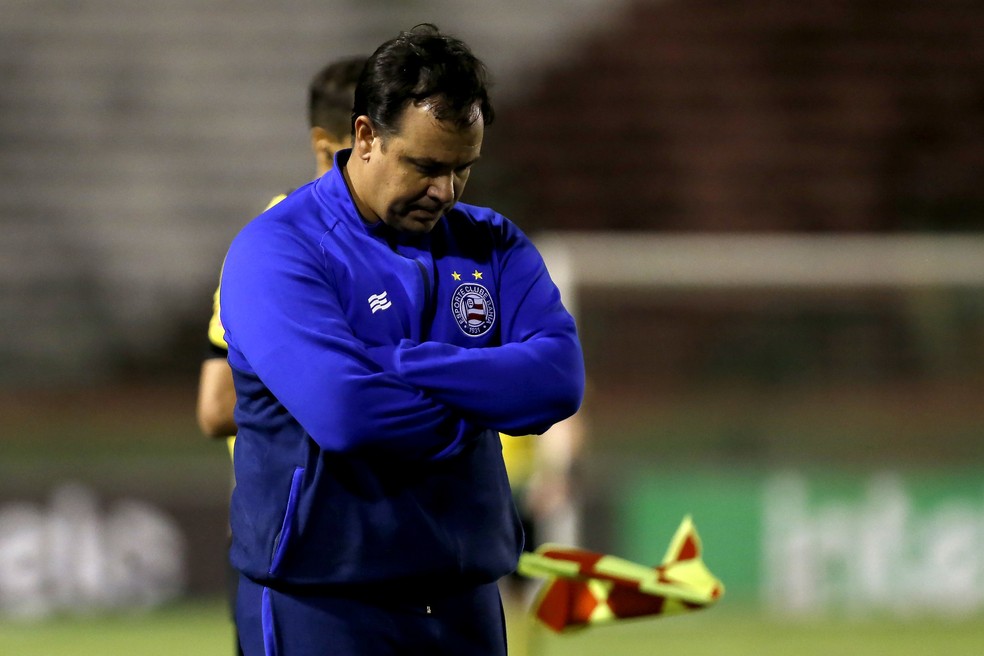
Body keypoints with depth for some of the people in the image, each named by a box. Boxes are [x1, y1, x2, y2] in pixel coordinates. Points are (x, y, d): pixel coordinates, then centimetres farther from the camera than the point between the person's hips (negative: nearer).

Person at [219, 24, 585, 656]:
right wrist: (473, 411, -9)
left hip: (464, 598, 5)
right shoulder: (276, 249, -10)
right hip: (320, 600, -5)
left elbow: (560, 380, -11)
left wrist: (392, 364, -18)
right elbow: (344, 412, -25)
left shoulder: (492, 243, 7)